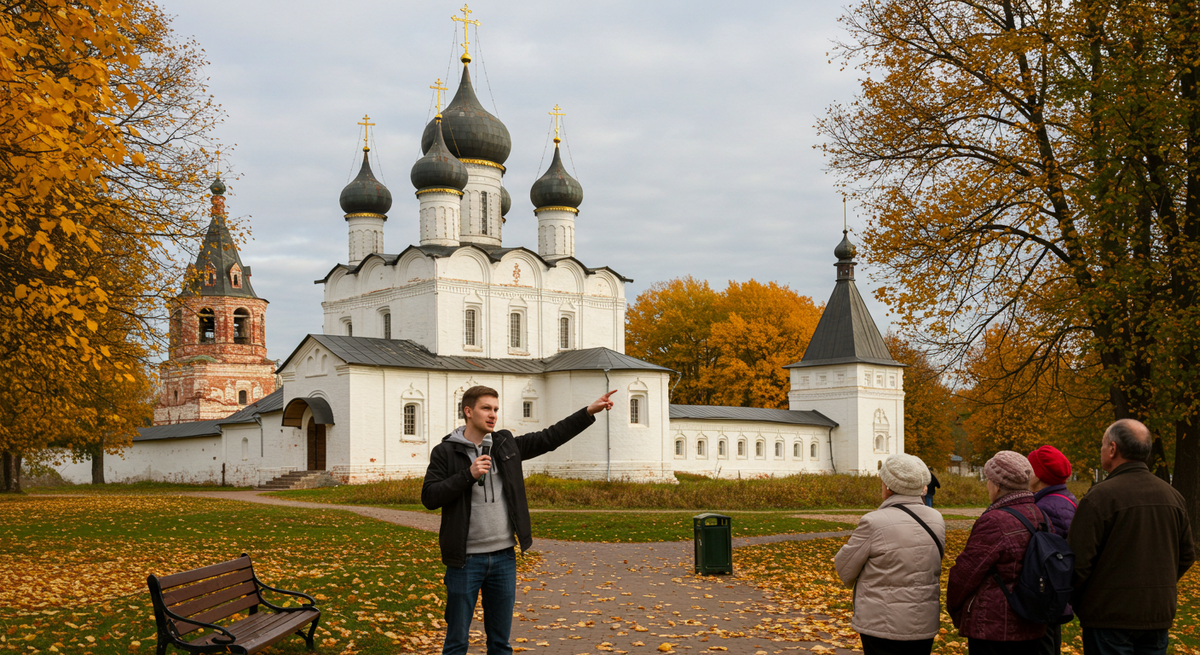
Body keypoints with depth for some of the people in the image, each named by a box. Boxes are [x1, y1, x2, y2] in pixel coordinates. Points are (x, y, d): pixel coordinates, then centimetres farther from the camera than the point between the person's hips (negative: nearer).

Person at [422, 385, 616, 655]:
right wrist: (468, 475, -20)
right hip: (466, 559, -4)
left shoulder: (506, 444, 9)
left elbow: (549, 438, 13)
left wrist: (589, 412, 10)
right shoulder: (445, 452, -4)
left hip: (504, 556, 4)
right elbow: (429, 497, -11)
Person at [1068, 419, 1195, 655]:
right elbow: (1186, 556, 15)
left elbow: (1078, 562, -15)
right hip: (1159, 616, 6)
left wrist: (1074, 602, 1)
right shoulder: (1173, 496, 7)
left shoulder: (1099, 497, -15)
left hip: (1109, 618, -6)